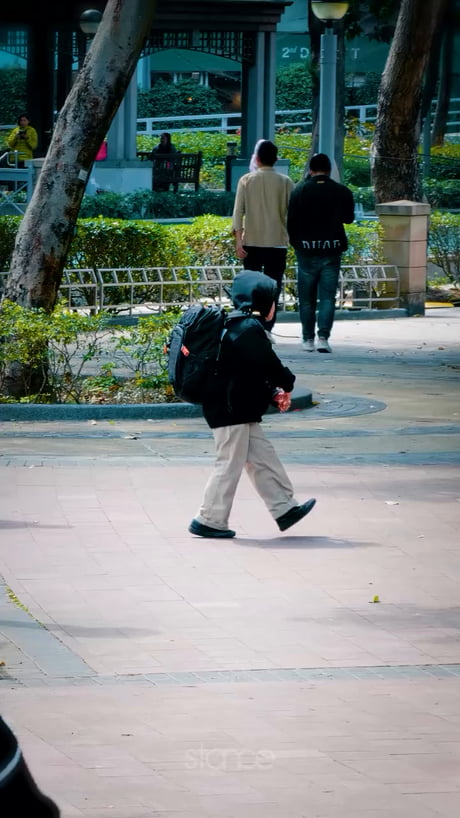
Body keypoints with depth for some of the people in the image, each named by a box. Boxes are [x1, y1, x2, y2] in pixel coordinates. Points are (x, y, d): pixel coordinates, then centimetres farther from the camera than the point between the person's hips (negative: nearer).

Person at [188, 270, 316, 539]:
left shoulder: (238, 326, 15)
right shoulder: (249, 329, -18)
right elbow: (268, 364, -19)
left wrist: (274, 393, 8)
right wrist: (287, 384, 0)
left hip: (241, 410, 10)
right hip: (232, 409, -10)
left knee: (263, 457, 13)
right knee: (230, 465, -3)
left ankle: (285, 509, 18)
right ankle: (210, 520, 4)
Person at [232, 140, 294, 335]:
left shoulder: (247, 180, 0)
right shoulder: (285, 182, 0)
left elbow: (238, 211, -5)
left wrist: (238, 241, -5)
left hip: (251, 243, 1)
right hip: (277, 242, -1)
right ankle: (267, 329, -6)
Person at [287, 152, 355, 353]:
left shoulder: (300, 190, -4)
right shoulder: (342, 192, -3)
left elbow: (291, 221, -2)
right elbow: (349, 218, 11)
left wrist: (295, 242, 14)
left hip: (306, 251, 0)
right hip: (332, 251, 0)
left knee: (307, 299, 10)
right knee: (327, 297, 1)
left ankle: (308, 339, 14)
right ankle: (323, 337, -12)